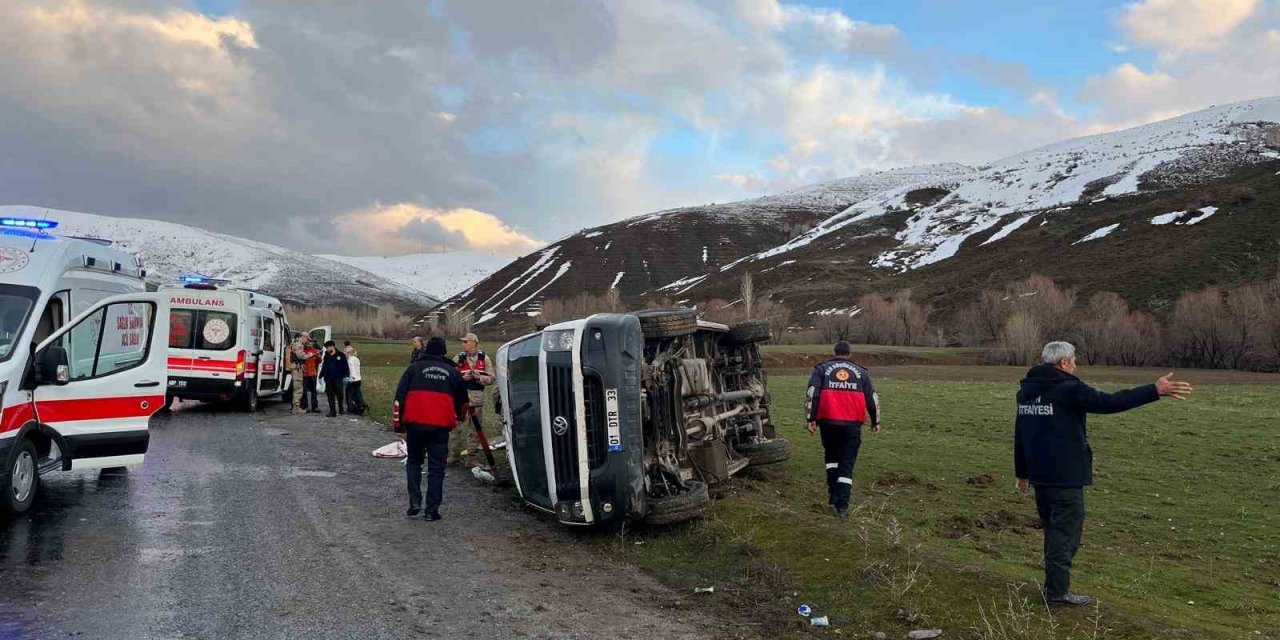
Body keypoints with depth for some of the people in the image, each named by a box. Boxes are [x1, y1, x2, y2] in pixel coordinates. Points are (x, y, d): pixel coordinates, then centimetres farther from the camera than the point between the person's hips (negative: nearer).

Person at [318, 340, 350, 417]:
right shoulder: (326, 356, 13)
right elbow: (324, 367, 18)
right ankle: (332, 412, 2)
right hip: (328, 379, 4)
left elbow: (345, 367, -3)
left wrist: (346, 376, -9)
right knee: (330, 396, 0)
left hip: (338, 379, -4)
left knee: (339, 394, 2)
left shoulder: (340, 355, -2)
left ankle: (341, 409, 23)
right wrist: (321, 376, 12)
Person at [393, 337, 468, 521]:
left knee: (413, 462, 19)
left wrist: (397, 423, 8)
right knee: (436, 468, 7)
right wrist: (458, 418, 42)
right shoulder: (453, 372, 13)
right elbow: (462, 400, 23)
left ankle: (415, 502, 9)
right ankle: (432, 510, 6)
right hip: (440, 426, 0)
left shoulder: (414, 368, 8)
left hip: (415, 424, 0)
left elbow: (400, 396, 3)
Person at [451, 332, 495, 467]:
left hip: (478, 398, 1)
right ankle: (454, 455, 8)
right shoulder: (458, 358, 5)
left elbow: (491, 379, 3)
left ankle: (471, 458, 15)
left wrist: (479, 377, -13)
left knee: (475, 428, 6)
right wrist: (462, 378, -14)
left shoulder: (484, 359, 6)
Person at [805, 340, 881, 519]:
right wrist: (875, 422, 24)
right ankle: (842, 505, -3)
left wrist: (810, 419, -4)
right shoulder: (861, 372, 15)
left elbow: (812, 394, -3)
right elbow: (872, 398, 15)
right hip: (853, 423, 0)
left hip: (828, 421, 0)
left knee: (831, 456, 22)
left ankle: (833, 495, 19)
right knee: (847, 463, 4)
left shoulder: (822, 369, 10)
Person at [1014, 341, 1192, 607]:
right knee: (1065, 532, 0)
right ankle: (1057, 591, 3)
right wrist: (1155, 391, -14)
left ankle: (1054, 585, 25)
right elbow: (1110, 402, -19)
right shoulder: (1067, 389, -15)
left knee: (1053, 529, 18)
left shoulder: (1026, 390, 11)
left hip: (1039, 475, 8)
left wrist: (1022, 472, 23)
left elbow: (1019, 434, 16)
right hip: (1066, 476, -8)